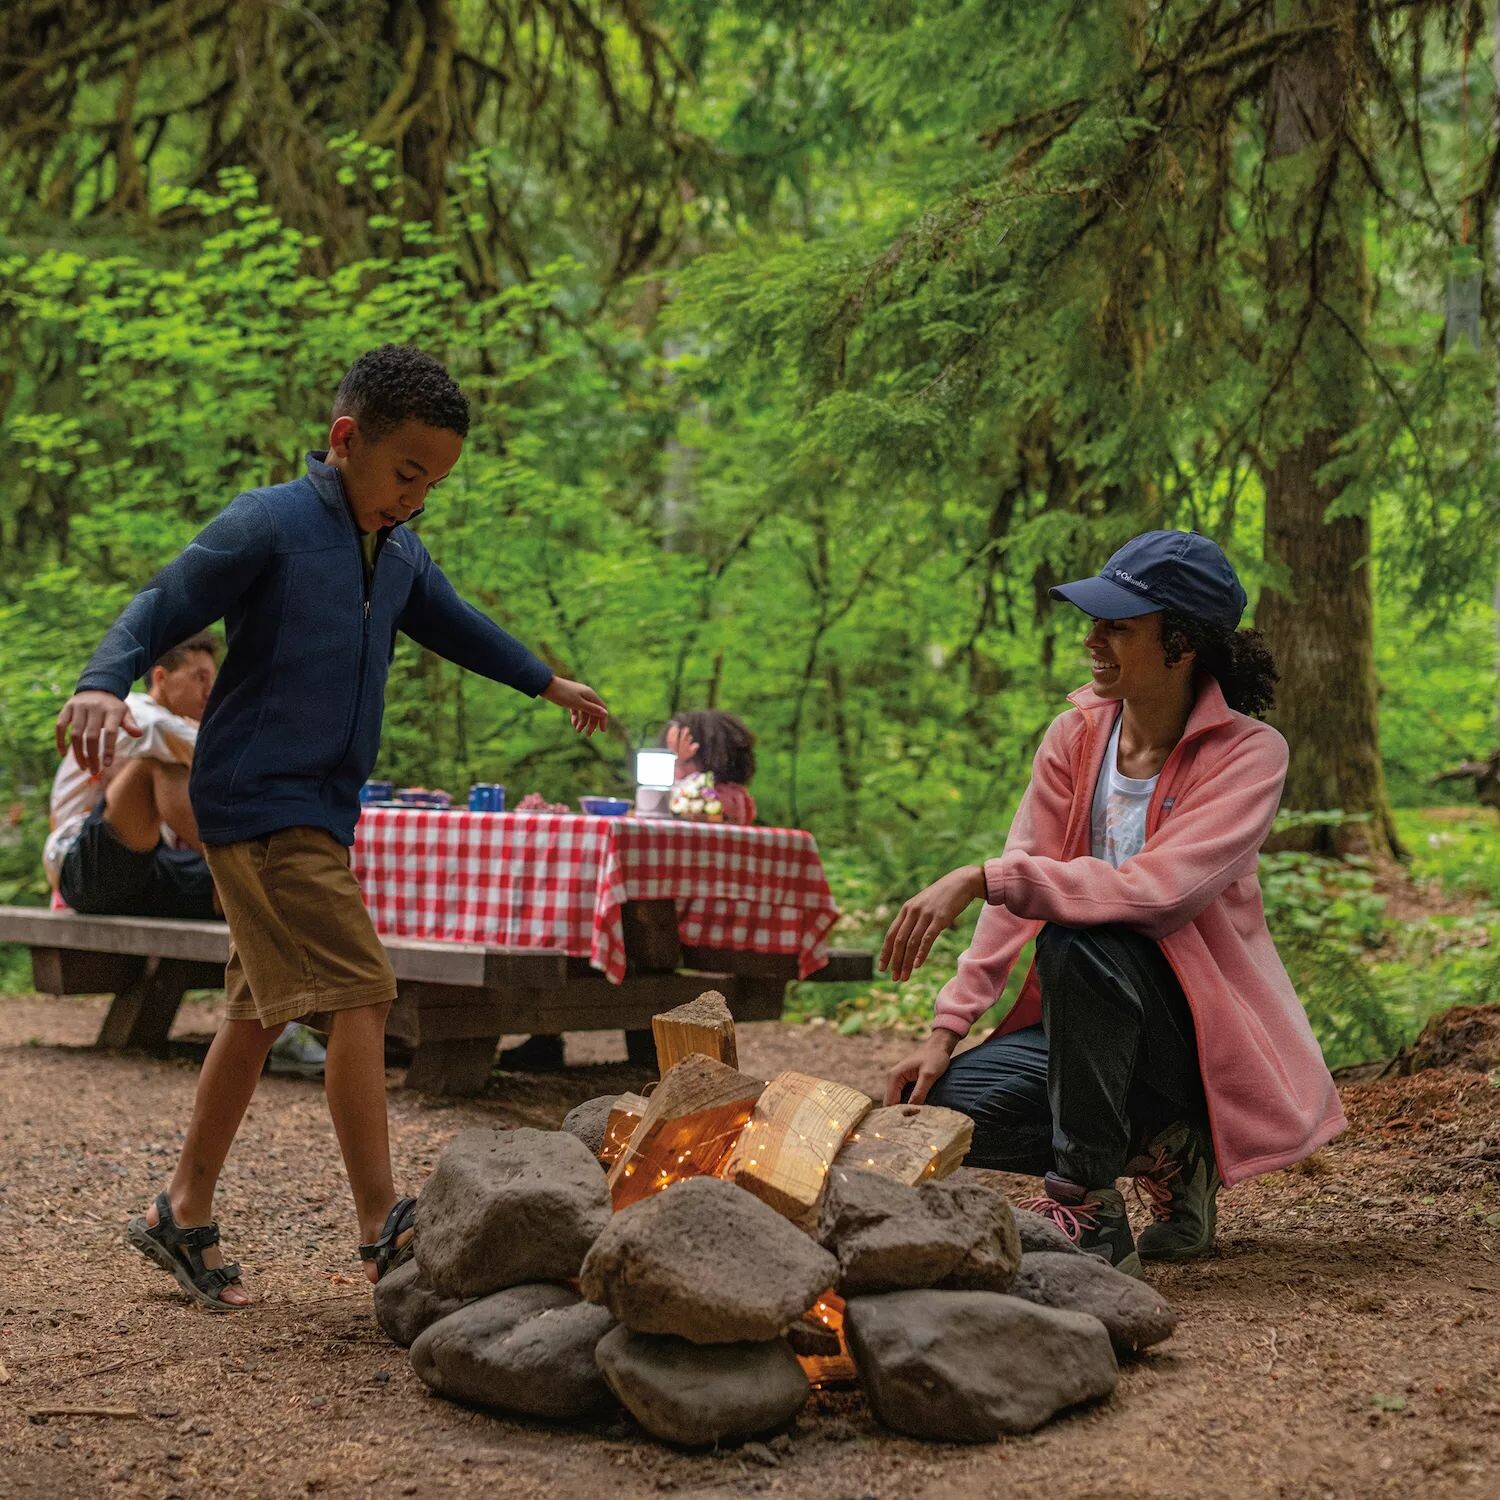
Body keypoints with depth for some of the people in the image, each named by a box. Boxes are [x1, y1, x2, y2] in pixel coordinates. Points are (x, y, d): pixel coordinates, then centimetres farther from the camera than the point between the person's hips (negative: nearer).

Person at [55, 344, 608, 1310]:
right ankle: (385, 1231, -14)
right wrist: (103, 685, -33)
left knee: (261, 1013, 12)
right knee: (360, 995, -16)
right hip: (260, 802, -8)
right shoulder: (267, 525, -10)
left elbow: (455, 625, 31)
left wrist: (549, 683, 44)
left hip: (320, 812, 8)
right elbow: (162, 608, -14)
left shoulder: (401, 554, 14)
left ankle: (186, 1215, 23)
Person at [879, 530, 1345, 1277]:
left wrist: (980, 877, -34)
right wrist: (946, 1031, -12)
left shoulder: (1248, 752, -14)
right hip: (1092, 1021, 6)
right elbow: (1018, 895, -2)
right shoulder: (1077, 736, 3)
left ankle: (1089, 1215, -23)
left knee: (1080, 940, -35)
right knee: (942, 1102, -18)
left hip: (1207, 1036, -6)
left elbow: (1157, 891, -29)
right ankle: (1160, 1153, 4)